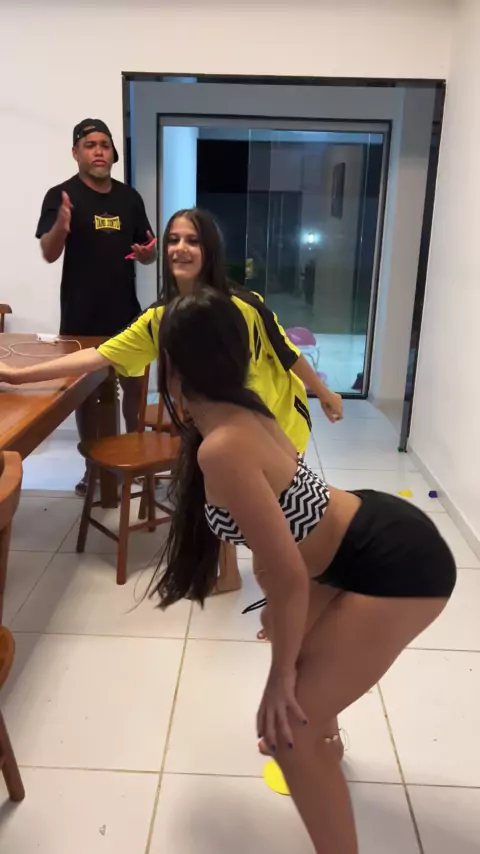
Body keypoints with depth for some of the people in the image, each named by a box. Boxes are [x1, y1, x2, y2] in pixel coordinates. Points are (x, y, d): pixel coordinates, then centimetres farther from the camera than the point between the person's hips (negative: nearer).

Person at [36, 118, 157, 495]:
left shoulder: (129, 197, 8)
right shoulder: (61, 195, -5)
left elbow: (147, 253, 14)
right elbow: (49, 254, -13)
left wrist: (148, 252, -9)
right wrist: (60, 227, -33)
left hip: (126, 312, 4)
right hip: (81, 316, -3)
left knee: (135, 385, 12)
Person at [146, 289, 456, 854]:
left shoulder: (221, 449, -28)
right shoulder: (237, 412, 1)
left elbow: (290, 577, -26)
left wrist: (281, 675, -10)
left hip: (400, 566, -10)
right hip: (377, 533, 10)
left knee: (287, 723, -5)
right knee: (296, 638, 31)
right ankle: (320, 738, 60)